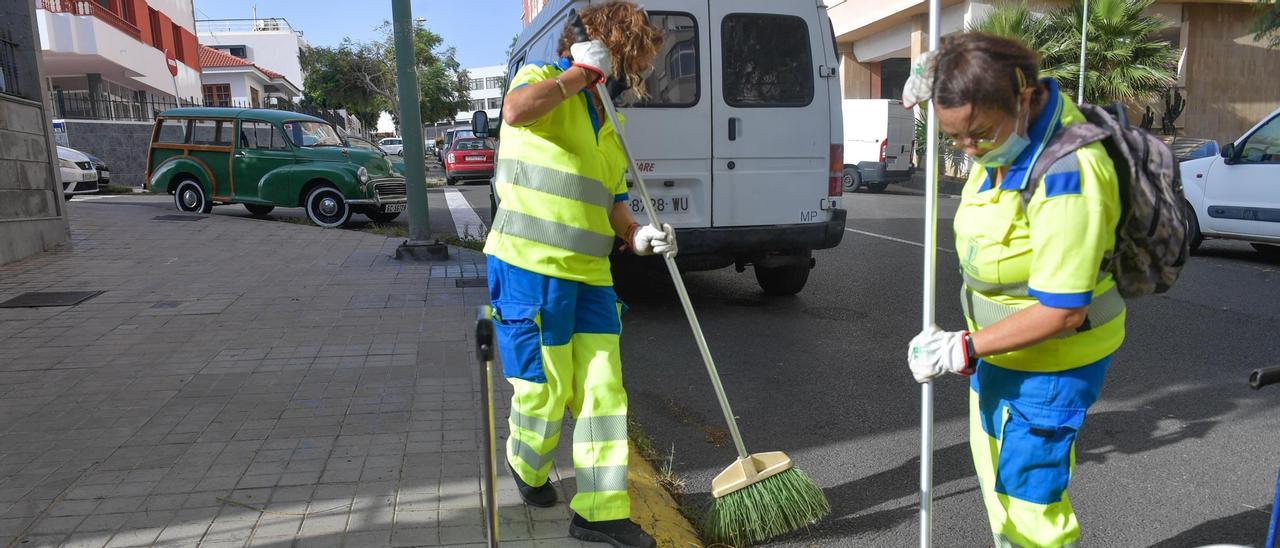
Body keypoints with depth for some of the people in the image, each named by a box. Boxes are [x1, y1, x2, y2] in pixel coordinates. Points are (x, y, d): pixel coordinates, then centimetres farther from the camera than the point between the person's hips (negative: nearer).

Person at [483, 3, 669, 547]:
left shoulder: (611, 123, 20)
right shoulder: (540, 78, -1)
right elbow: (516, 110, -28)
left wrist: (637, 236, 0)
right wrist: (581, 71, -15)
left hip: (589, 273, 7)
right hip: (529, 265, -7)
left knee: (604, 388, 4)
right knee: (546, 388, 3)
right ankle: (526, 466, 35)